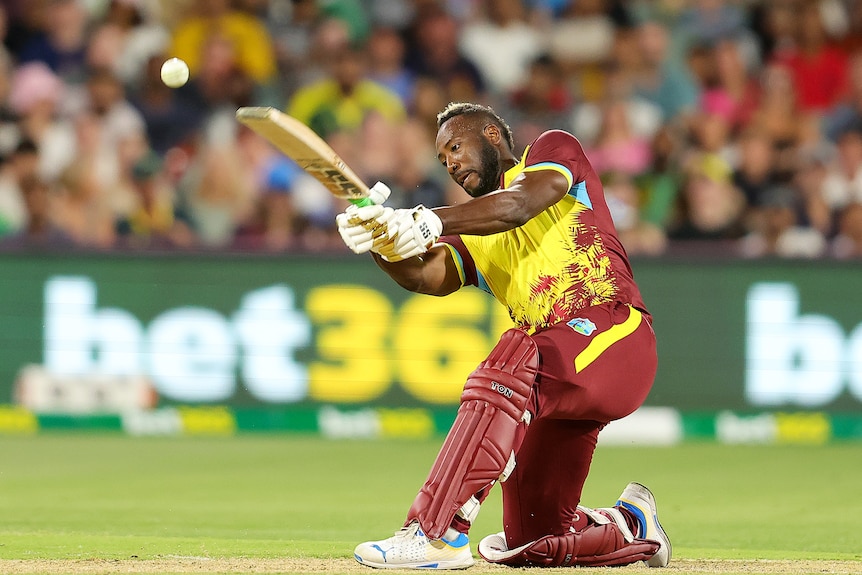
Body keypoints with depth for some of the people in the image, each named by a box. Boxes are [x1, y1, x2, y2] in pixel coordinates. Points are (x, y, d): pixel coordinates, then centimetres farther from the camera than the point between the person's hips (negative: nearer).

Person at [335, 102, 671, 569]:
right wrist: (381, 243, -22)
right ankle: (631, 526, 39)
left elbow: (519, 205, -15)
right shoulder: (471, 239, 22)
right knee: (530, 543, 9)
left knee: (509, 364, -37)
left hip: (616, 337, -8)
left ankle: (438, 532, -42)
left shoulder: (554, 150, 8)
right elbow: (426, 276, -1)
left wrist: (429, 222, -27)